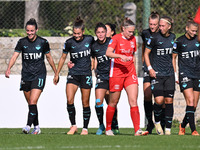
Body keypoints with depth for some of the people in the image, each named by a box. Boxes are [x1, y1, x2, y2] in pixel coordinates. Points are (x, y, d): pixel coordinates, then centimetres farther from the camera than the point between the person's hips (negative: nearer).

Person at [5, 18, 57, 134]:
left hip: (39, 76, -3)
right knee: (30, 104, 8)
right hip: (26, 76, 3)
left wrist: (56, 72, 13)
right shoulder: (22, 42, 2)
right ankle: (37, 127, 20)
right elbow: (15, 56, -5)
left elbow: (49, 58, 9)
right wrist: (9, 68, -22)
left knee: (33, 102, -17)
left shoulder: (43, 42, -2)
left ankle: (29, 126, -21)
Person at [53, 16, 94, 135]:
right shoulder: (69, 43, -3)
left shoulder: (90, 39, -4)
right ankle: (73, 125, -2)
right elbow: (63, 58, 9)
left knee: (85, 103, 2)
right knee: (69, 100, -15)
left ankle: (85, 128, 13)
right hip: (73, 73, 0)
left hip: (86, 74, 0)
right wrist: (57, 74, 13)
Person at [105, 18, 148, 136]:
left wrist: (133, 66, 15)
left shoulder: (133, 39, 9)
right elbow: (108, 53, -20)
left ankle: (137, 130, -14)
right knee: (113, 102, 5)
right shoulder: (116, 38, -7)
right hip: (117, 72, -4)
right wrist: (120, 56, -34)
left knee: (133, 101, -9)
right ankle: (108, 129, 21)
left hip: (130, 73, 4)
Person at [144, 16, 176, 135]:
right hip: (156, 74, -4)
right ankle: (157, 123, 13)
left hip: (169, 74, 4)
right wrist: (150, 68, -10)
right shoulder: (155, 38, -8)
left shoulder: (173, 37, 6)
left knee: (169, 101, 0)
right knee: (159, 101, -13)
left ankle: (168, 129, 5)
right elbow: (146, 53, 1)